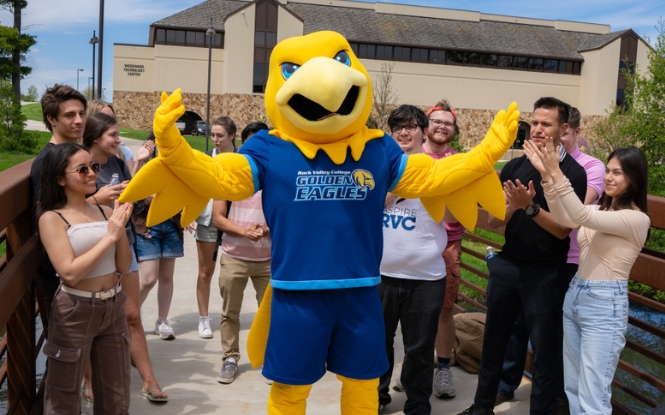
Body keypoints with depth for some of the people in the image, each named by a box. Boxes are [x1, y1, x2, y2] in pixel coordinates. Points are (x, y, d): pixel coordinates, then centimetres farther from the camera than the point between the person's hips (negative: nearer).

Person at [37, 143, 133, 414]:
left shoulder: (105, 212, 2)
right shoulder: (52, 218, -11)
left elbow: (123, 266, 2)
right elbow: (70, 273, -20)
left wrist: (121, 226, -11)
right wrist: (109, 236, -19)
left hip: (113, 307, 5)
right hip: (76, 311, -5)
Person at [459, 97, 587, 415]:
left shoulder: (573, 173, -8)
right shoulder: (513, 167, 4)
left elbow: (562, 229, -12)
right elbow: (493, 221, 2)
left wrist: (530, 207, -25)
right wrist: (513, 206, -17)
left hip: (544, 272, -4)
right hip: (506, 265, 5)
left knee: (543, 347, 5)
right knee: (494, 339, 15)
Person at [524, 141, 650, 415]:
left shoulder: (637, 219, -13)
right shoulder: (601, 210, 12)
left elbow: (583, 217, -27)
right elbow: (563, 218, -7)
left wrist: (556, 173, -33)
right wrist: (546, 174, -19)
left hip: (605, 305, -8)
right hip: (575, 295, 8)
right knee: (573, 388, 16)